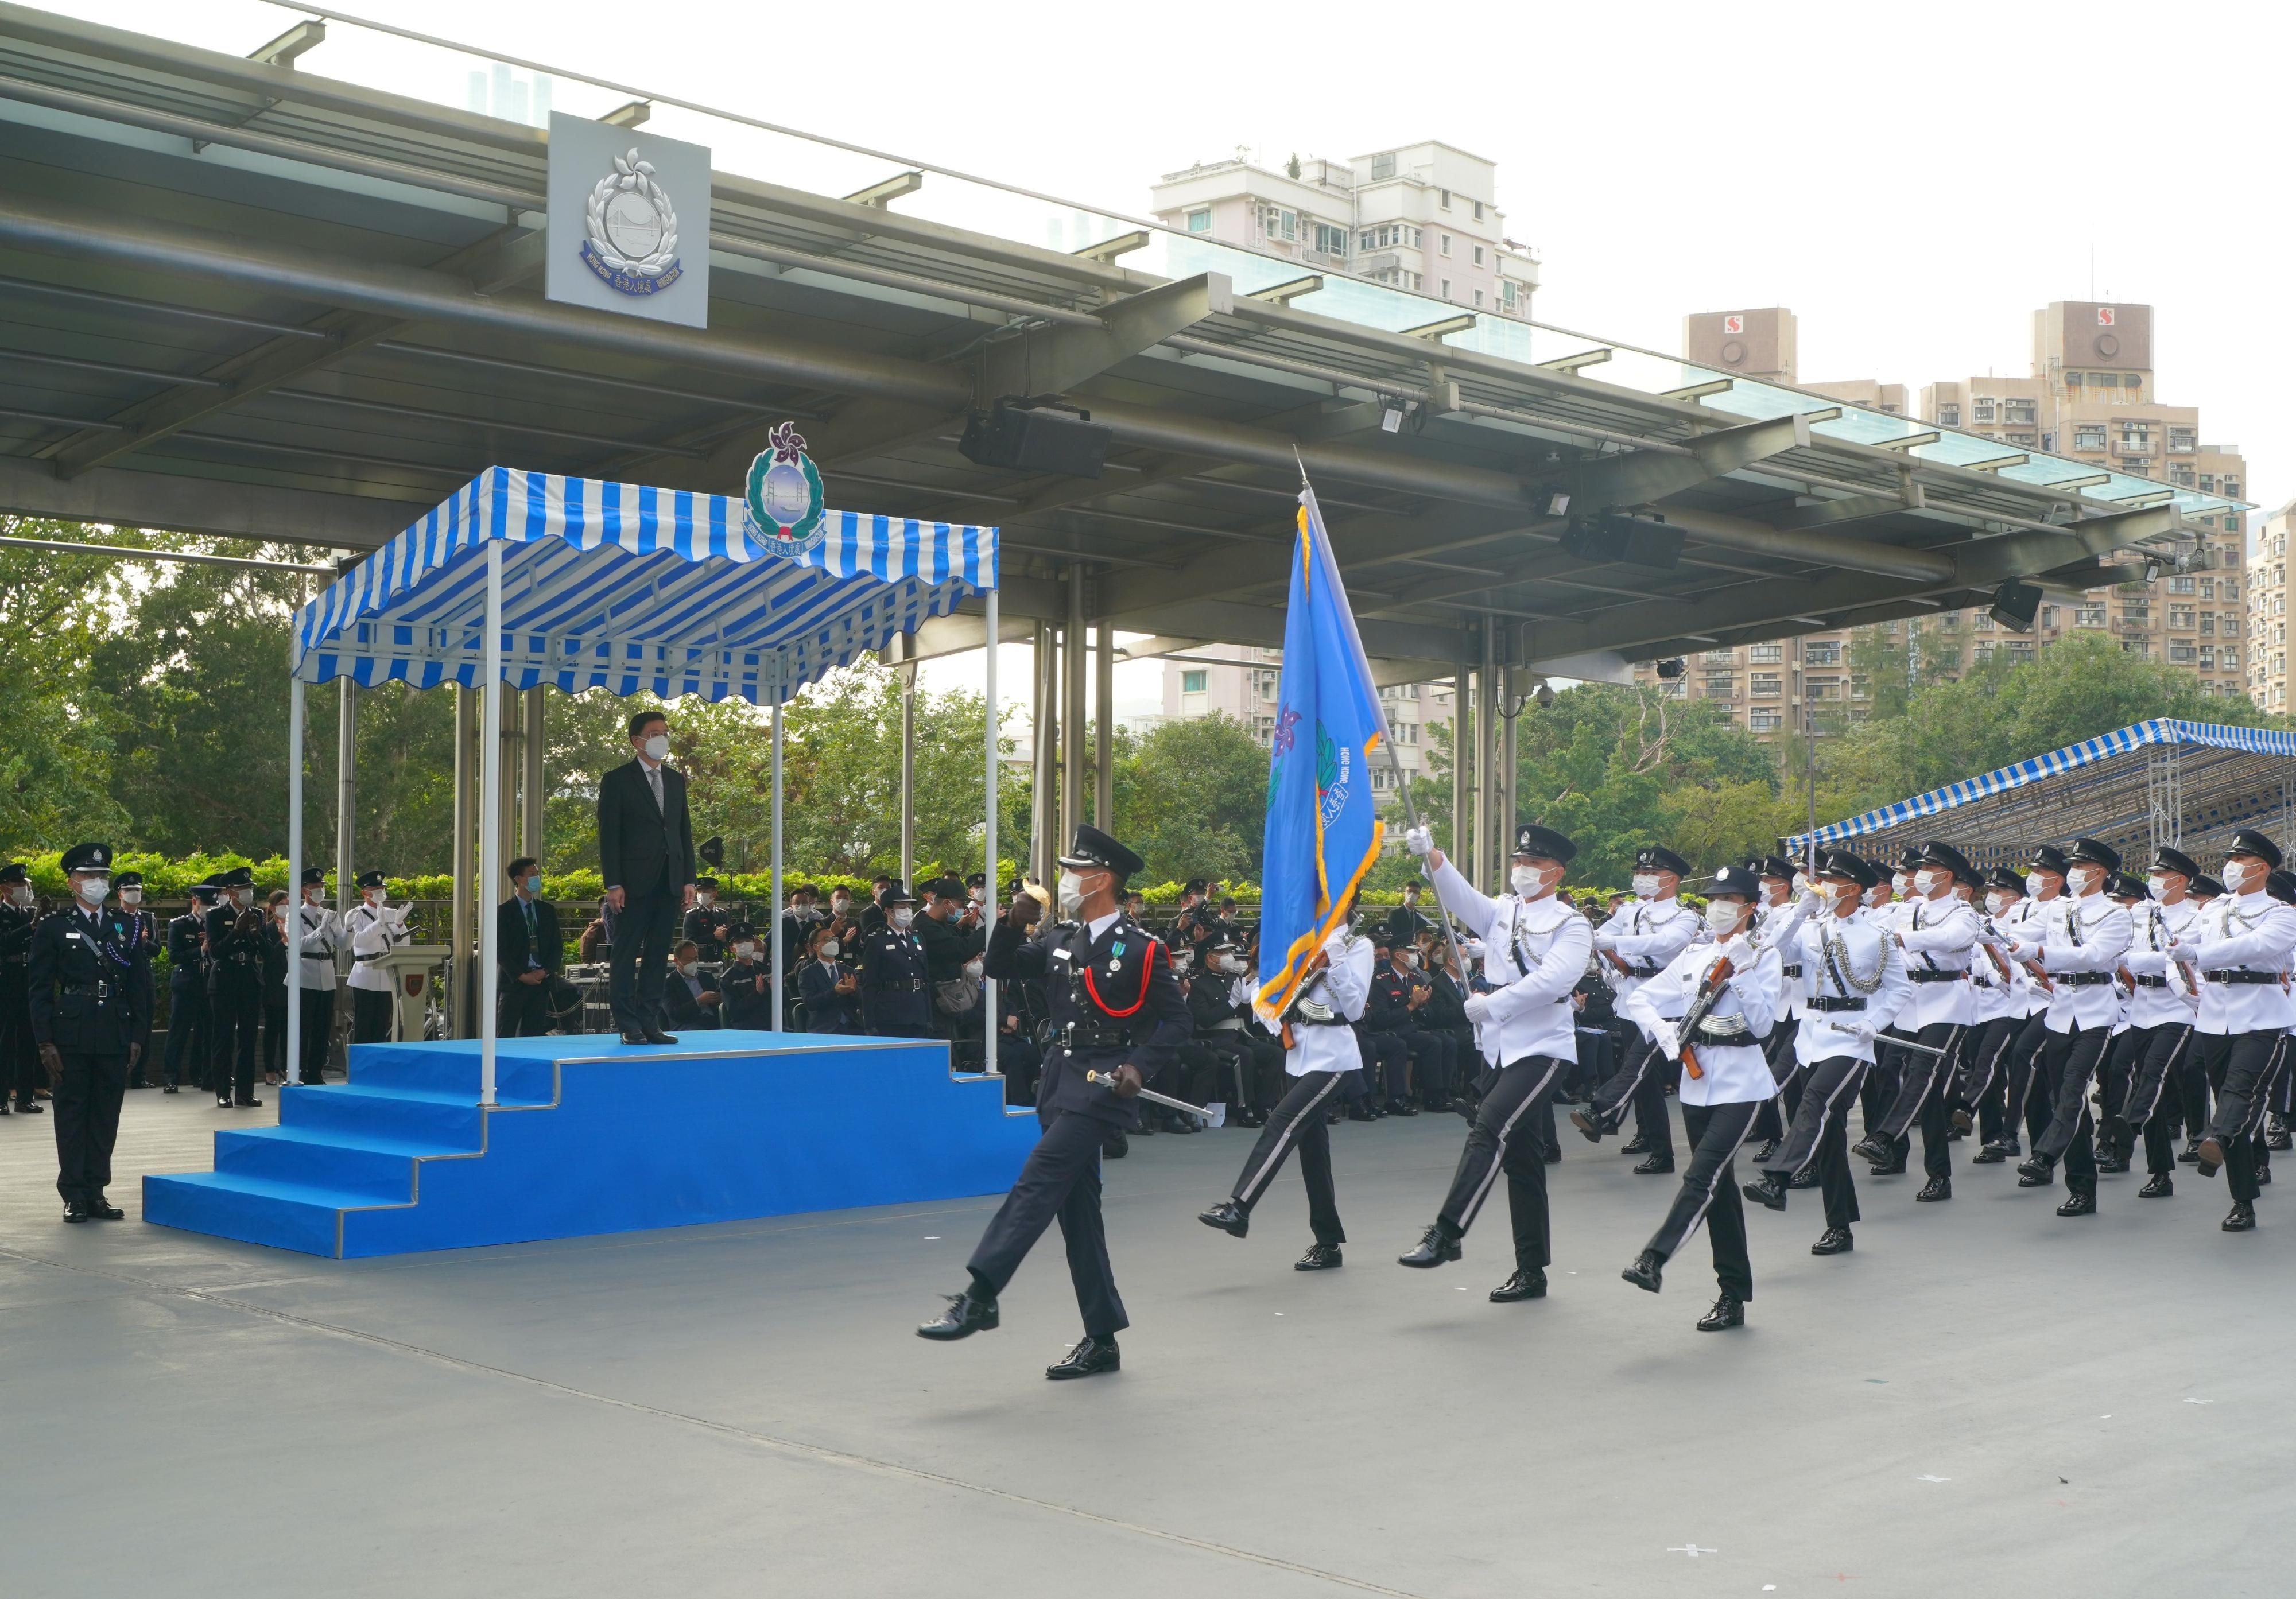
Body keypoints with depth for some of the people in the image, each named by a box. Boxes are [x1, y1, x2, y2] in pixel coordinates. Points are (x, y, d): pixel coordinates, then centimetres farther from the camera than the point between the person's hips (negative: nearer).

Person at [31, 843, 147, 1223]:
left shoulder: (124, 926, 11)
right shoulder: (53, 927, 1)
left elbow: (136, 987, 12)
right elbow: (38, 988, -1)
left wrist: (136, 1037, 5)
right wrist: (45, 1042, -8)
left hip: (115, 1037, 3)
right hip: (71, 1036, -3)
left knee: (106, 1117, 6)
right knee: (71, 1114, 2)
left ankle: (96, 1192, 14)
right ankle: (74, 1196, 8)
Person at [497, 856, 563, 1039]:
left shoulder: (547, 910, 14)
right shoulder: (504, 911, 0)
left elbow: (558, 946, 11)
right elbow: (500, 950, -5)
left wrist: (545, 971, -5)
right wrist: (521, 976, -12)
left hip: (542, 981, 4)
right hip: (513, 982, -4)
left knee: (534, 1036, 3)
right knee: (505, 1036, -5)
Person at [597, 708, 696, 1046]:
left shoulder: (676, 780, 16)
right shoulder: (618, 780, -1)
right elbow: (608, 835, -5)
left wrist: (689, 879, 8)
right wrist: (613, 884, -12)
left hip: (670, 882, 5)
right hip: (635, 882, -5)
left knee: (657, 955, 6)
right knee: (626, 955, -1)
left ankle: (651, 1023, 9)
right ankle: (629, 1026, 1)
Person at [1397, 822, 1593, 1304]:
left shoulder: (1571, 925, -4)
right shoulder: (1500, 913, 13)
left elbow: (1552, 979, -20)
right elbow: (1459, 897, -5)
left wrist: (1492, 1003, -21)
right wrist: (1430, 855, -21)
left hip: (1542, 1049, -6)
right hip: (1500, 1049, 7)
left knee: (1488, 1132, -22)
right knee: (1519, 1155, 9)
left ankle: (1446, 1233, -24)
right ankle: (1532, 1272, 15)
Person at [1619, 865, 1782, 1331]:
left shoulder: (1764, 956, -1)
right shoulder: (1693, 956, 12)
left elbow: (1762, 1023, -11)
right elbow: (1638, 999, 14)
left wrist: (1739, 972, -17)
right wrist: (1662, 1028, -4)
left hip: (1741, 1082, -5)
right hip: (1697, 1079, 5)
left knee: (1702, 1174, -20)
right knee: (1719, 1185, 7)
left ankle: (1653, 1259, -28)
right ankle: (1734, 1295, 12)